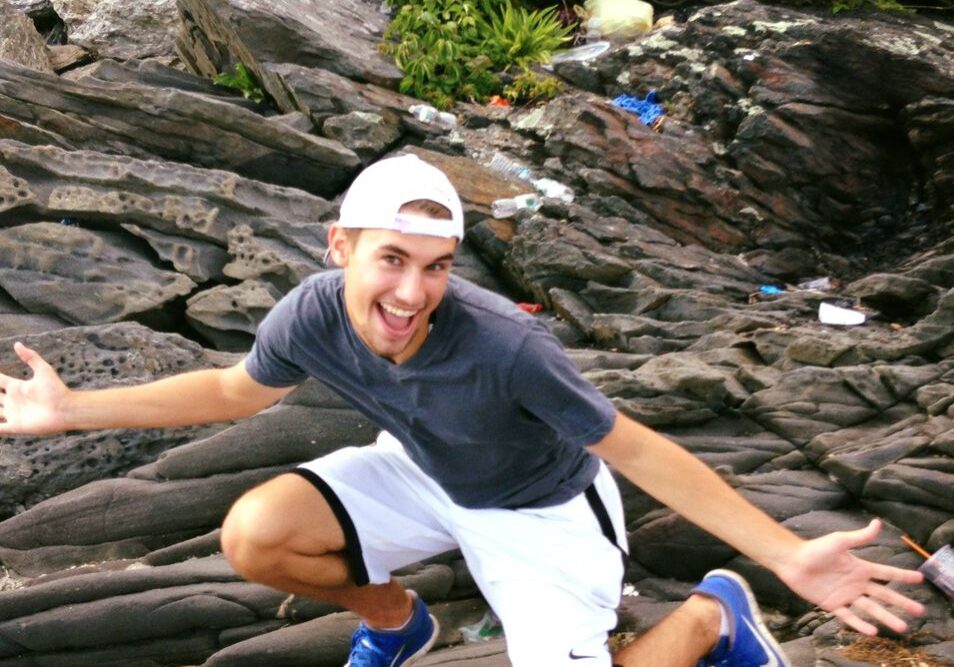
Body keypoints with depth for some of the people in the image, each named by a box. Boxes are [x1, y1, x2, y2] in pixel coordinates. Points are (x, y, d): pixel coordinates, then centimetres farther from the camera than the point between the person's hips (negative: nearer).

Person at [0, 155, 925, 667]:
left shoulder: (506, 348, -39)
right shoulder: (312, 315, -25)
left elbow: (634, 448, -26)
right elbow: (236, 390, -2)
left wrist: (788, 556, -31)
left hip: (539, 510, -4)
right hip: (422, 475, 4)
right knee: (253, 535, -17)